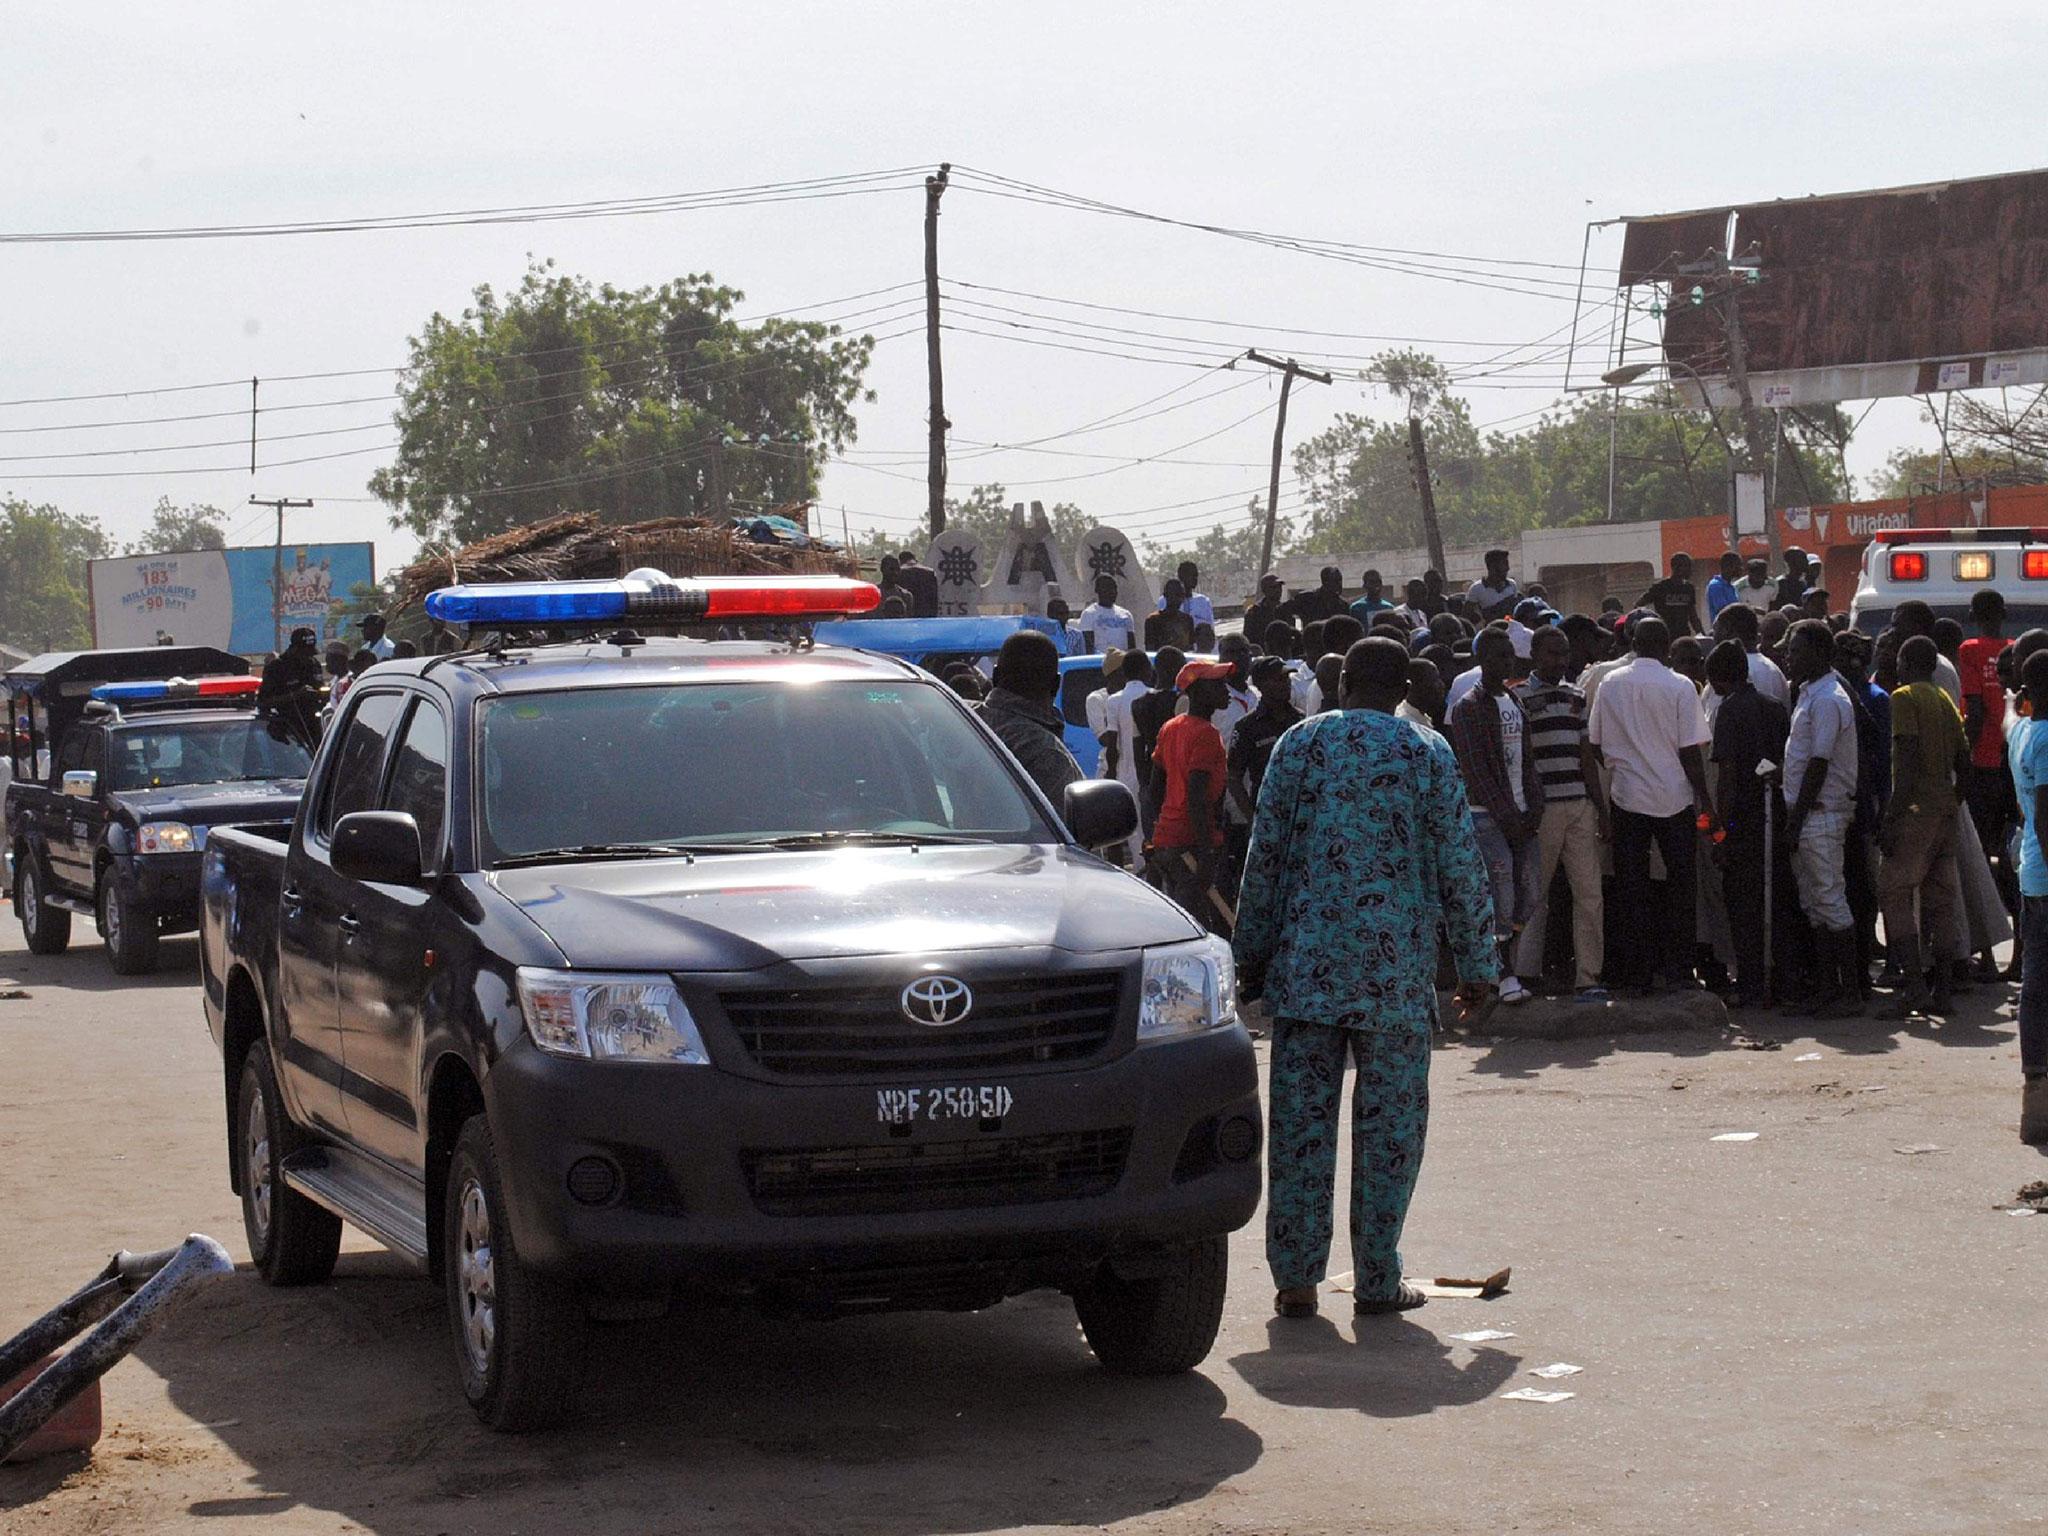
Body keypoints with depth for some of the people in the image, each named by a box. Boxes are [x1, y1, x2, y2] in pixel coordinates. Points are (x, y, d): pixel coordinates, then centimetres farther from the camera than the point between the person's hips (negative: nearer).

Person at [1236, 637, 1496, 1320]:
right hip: (1395, 968, -1)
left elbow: (1265, 850, 3)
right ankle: (1378, 1280, 8)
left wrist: (1252, 950, 10)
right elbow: (1460, 864, 1)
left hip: (1306, 960, 1)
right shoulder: (1428, 753, 2)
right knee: (1390, 1121, 6)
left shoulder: (1300, 741, 4)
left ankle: (1295, 1277, 6)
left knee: (1300, 1117, 4)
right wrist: (1476, 962, 9)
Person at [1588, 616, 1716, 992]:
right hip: (1674, 798, -2)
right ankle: (1678, 969, 6)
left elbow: (1596, 743, 6)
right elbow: (1690, 751, -8)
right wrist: (1706, 802, -2)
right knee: (1681, 884, 8)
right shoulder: (1679, 687, -8)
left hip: (1626, 796, 2)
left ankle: (1640, 971, 9)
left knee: (1632, 887, 8)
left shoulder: (1610, 685, 0)